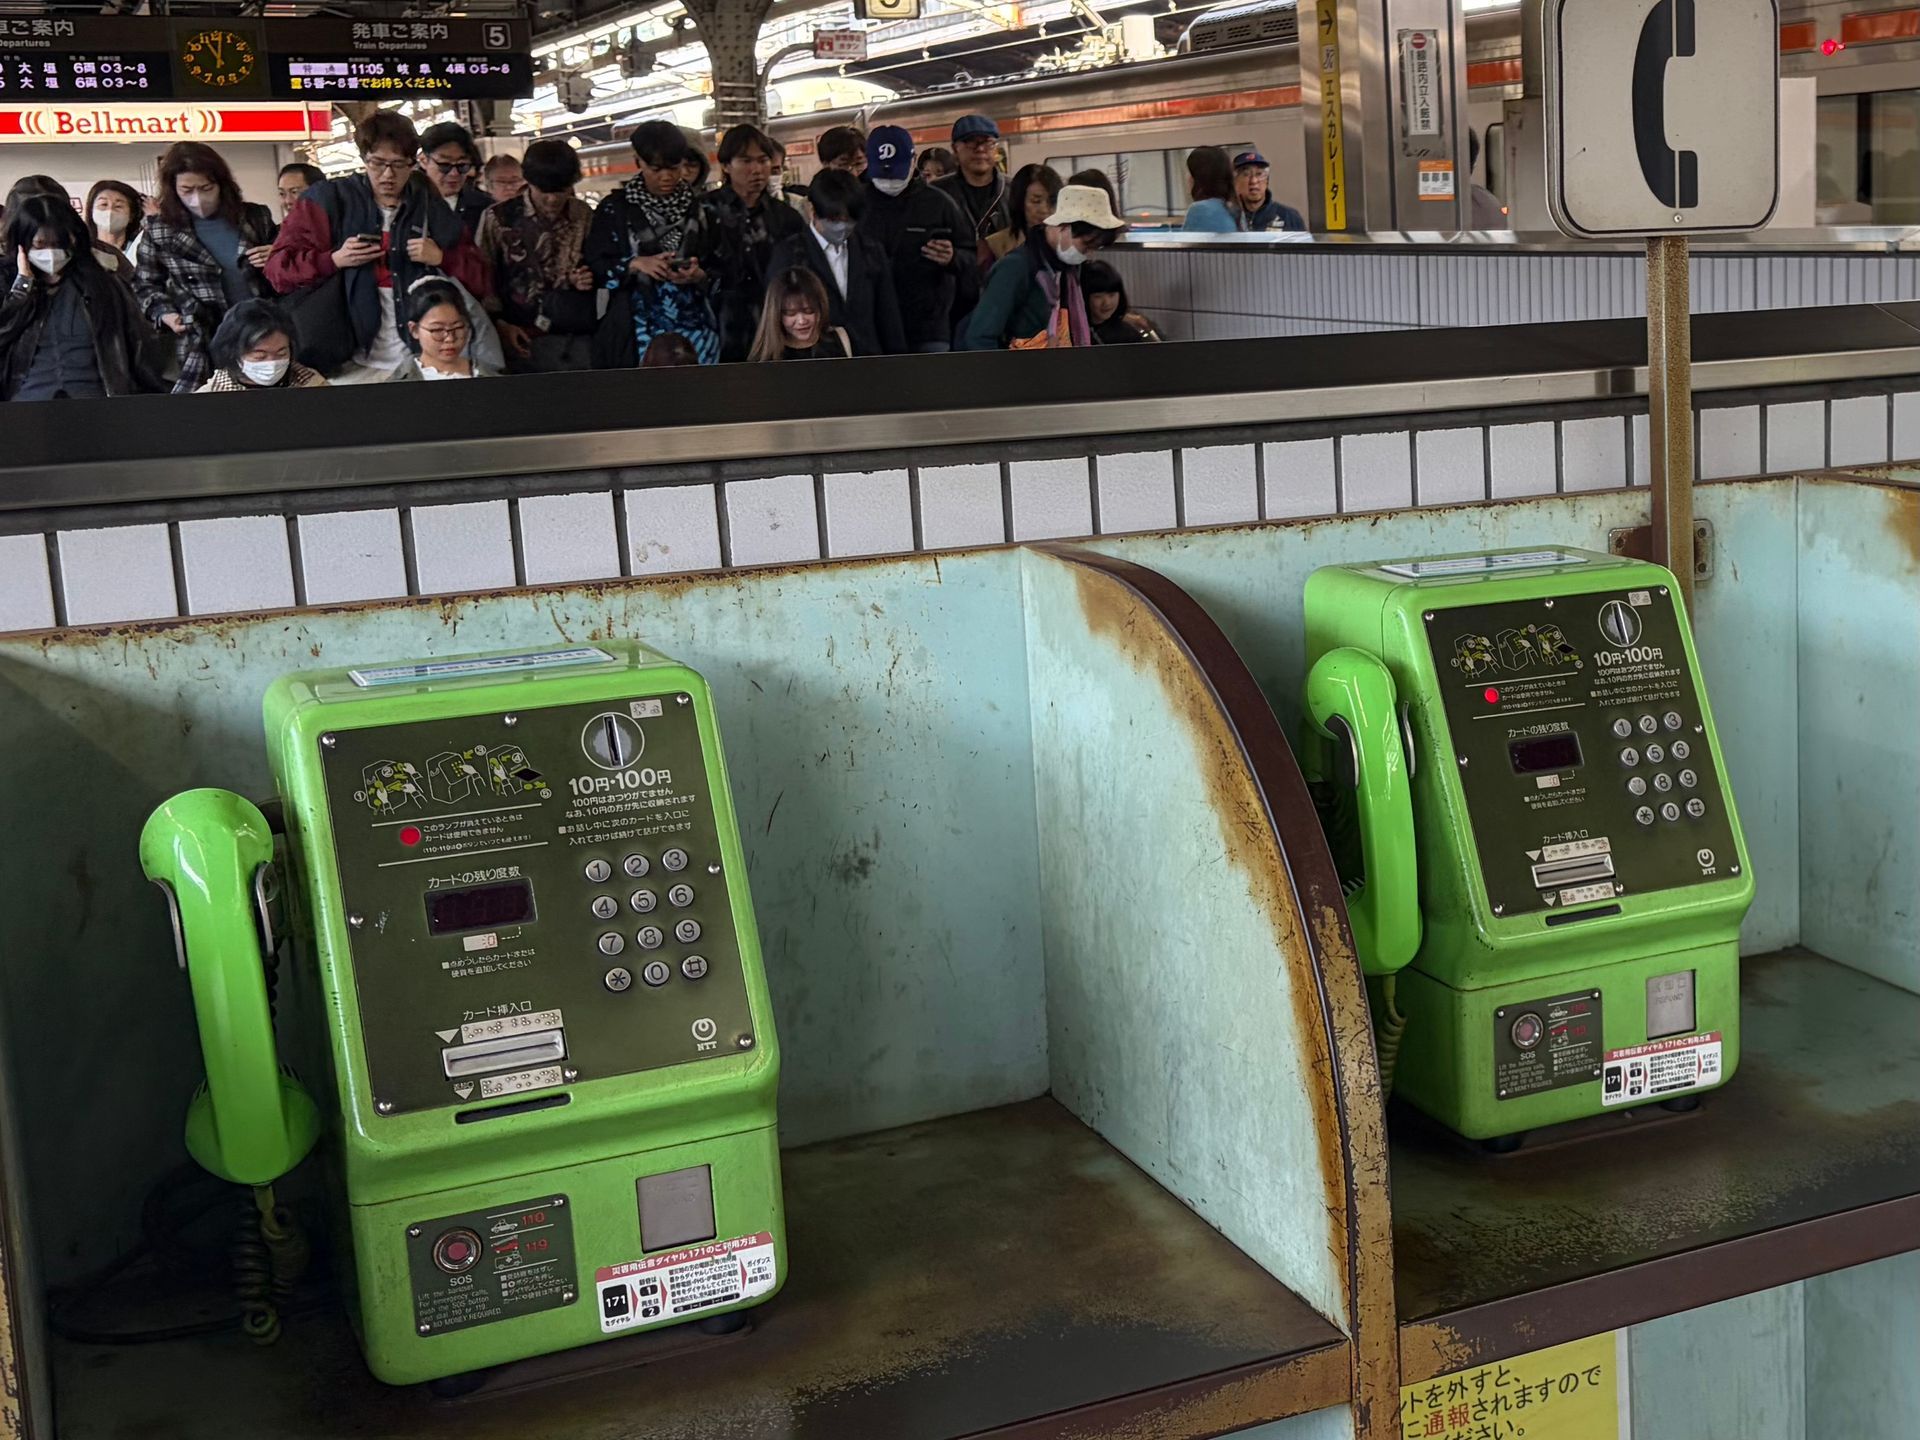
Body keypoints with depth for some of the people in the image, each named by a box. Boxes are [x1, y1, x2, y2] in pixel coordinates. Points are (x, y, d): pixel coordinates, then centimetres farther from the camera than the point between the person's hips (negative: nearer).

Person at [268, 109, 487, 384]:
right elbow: (279, 269, -1)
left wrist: (441, 258, -7)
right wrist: (334, 260, -16)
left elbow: (477, 275, 11)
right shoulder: (328, 199, 1)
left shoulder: (430, 208, 8)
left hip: (418, 363, 2)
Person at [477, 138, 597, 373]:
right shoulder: (498, 218, -1)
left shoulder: (584, 216, 6)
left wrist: (589, 279, -3)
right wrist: (500, 324, -7)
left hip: (580, 339, 2)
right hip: (525, 341, -2)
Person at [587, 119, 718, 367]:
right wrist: (636, 264, -15)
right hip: (639, 331, -1)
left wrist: (698, 275, -14)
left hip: (694, 329, 1)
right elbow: (596, 267, -1)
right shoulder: (615, 208, 2)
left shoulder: (700, 207, 5)